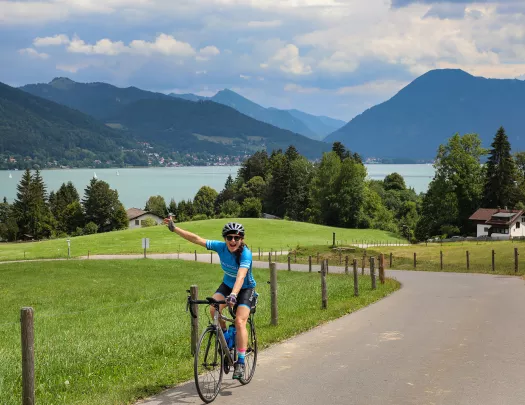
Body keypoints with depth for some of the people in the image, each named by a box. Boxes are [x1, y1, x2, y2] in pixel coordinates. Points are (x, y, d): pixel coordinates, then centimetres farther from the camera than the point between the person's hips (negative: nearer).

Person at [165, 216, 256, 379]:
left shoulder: (246, 253, -31)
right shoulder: (221, 247, -18)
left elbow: (241, 276, -45)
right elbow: (197, 239, -18)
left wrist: (233, 295, -60)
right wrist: (174, 228, -21)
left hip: (245, 288, -4)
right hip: (227, 285, 4)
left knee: (240, 322, -20)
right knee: (214, 308, -25)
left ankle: (240, 362, -12)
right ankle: (225, 335, 3)